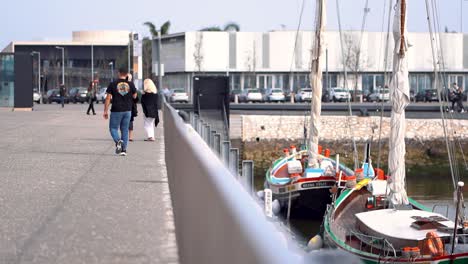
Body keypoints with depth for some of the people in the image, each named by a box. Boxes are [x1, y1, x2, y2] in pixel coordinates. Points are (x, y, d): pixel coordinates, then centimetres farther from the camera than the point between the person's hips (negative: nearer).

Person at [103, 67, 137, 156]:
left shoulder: (113, 84, -6)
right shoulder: (131, 84, 1)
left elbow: (108, 98, -6)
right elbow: (134, 96, 12)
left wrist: (105, 111, -2)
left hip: (116, 110, -3)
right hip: (127, 110, 3)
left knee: (113, 128, 7)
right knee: (125, 130, 10)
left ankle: (118, 141, -21)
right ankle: (124, 149, 7)